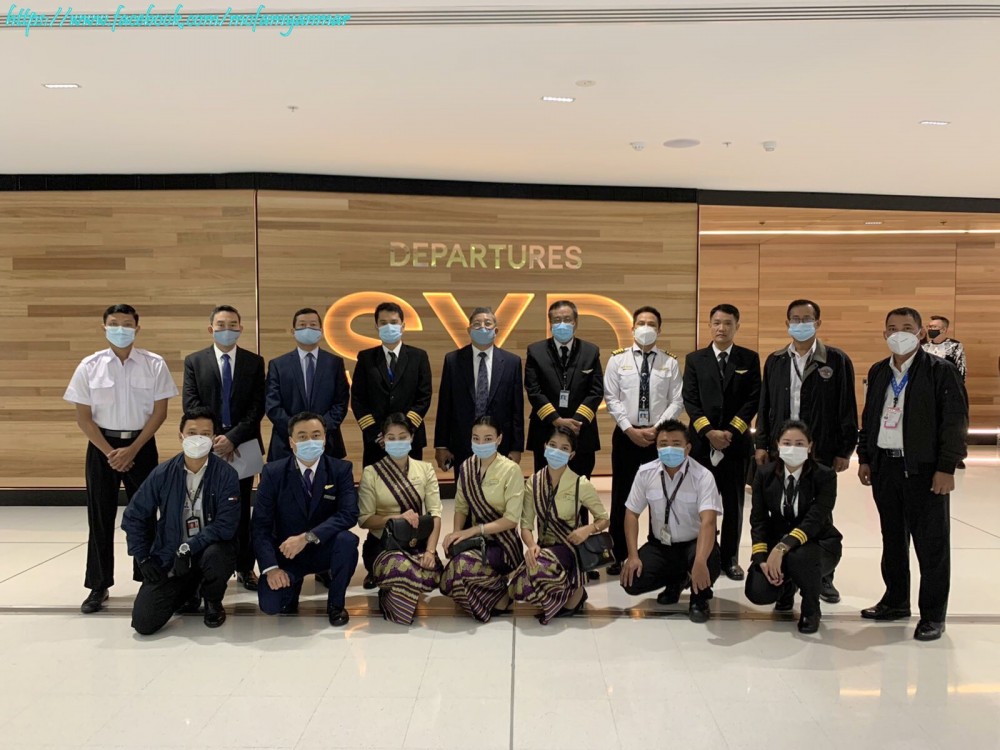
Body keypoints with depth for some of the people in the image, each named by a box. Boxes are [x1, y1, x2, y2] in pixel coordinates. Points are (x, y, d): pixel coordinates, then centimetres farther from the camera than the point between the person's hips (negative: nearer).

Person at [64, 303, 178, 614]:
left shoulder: (154, 364, -5)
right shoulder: (89, 366, -3)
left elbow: (159, 412, -4)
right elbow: (83, 416, -2)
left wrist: (133, 449, -10)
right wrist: (109, 451, -10)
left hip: (141, 445, 0)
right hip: (102, 445, 1)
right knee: (100, 517, 5)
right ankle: (99, 586, 15)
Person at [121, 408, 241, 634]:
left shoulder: (226, 474, -13)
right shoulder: (163, 474, -6)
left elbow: (226, 525, -19)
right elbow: (133, 518, 4)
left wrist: (189, 547, -25)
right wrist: (144, 559, -1)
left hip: (210, 549, -2)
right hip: (169, 556, 2)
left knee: (216, 556, -38)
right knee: (144, 622, -11)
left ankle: (212, 601, -2)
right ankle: (188, 592, 23)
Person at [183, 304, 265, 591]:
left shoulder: (254, 362, 4)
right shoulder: (194, 361, 5)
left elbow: (257, 406, -3)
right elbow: (191, 405, -2)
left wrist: (233, 437, -15)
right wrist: (214, 438, -14)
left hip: (243, 446, 0)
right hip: (207, 446, 0)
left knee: (242, 510, 7)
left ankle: (244, 567, 14)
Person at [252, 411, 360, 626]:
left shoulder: (341, 469, -8)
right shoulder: (273, 472, -8)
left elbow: (349, 514, -22)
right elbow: (261, 525, -10)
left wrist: (307, 537, -33)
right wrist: (271, 567, -24)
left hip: (324, 549, 0)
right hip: (286, 552, 0)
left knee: (347, 540, -32)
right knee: (269, 604, -22)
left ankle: (335, 603, -7)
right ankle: (291, 585, 16)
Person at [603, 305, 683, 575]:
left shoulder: (670, 362, 3)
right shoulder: (618, 359, 2)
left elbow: (677, 402, -1)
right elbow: (611, 399, -3)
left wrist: (656, 429, -12)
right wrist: (630, 429, -11)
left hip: (660, 435, 0)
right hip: (626, 434, 0)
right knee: (622, 495, 5)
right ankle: (619, 555, 15)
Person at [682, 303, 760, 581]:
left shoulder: (749, 359, 6)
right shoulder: (694, 359, 7)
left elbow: (753, 399, -1)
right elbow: (690, 400, 0)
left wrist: (731, 431, -11)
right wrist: (709, 431, -12)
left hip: (736, 442, 0)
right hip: (702, 441, 0)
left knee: (734, 504, 6)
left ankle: (730, 558, 16)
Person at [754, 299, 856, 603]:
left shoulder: (837, 360, -1)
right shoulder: (775, 361, 8)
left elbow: (847, 408, -2)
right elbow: (765, 406, 10)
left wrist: (845, 450, -5)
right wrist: (761, 444, 5)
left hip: (821, 452, -2)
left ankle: (823, 577, 19)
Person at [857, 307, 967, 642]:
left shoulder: (941, 370, -6)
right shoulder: (878, 372, 11)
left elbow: (955, 421, -10)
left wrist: (946, 468, -14)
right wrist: (865, 458, 12)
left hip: (924, 469, -5)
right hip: (885, 466, 6)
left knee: (931, 545, 2)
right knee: (892, 539, 15)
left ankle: (933, 615, 12)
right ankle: (896, 601, 29)